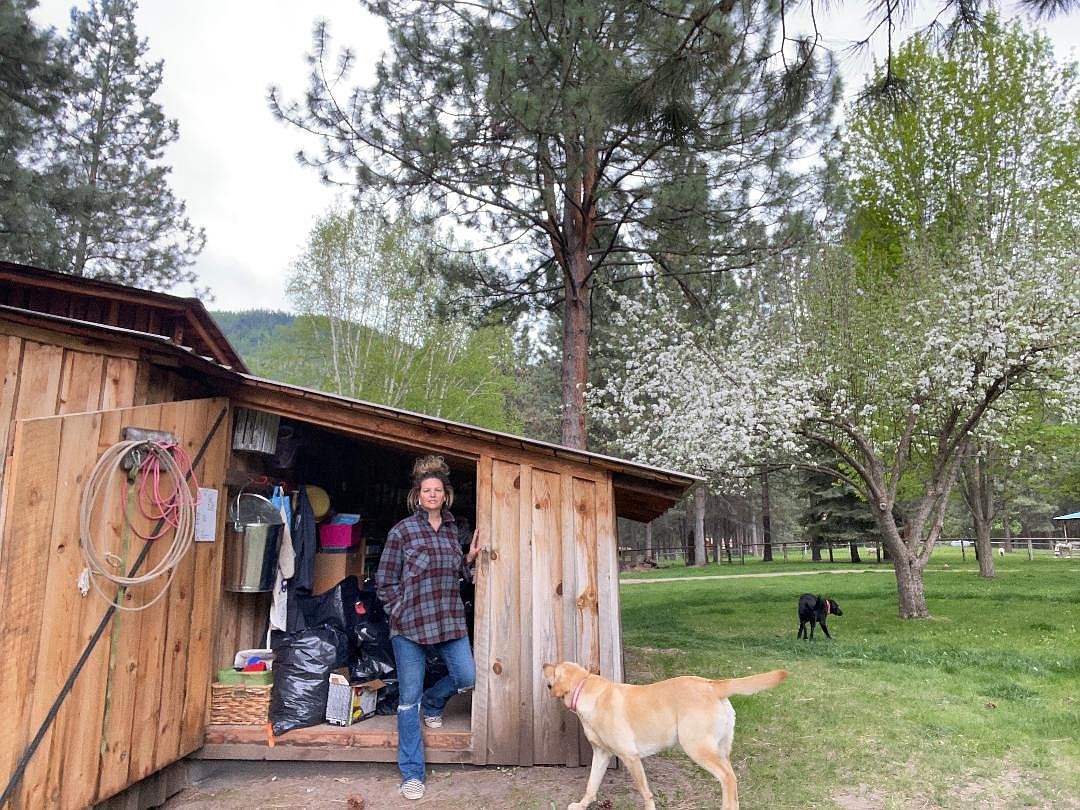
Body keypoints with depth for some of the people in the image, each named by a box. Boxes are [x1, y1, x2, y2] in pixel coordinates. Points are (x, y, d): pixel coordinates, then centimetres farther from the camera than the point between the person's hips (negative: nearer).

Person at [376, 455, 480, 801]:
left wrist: (469, 559, 3)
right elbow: (385, 581, 0)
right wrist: (400, 613, -6)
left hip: (450, 621, 4)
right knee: (409, 699, 2)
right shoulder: (402, 531, -3)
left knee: (466, 677, 0)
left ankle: (432, 704, 34)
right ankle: (412, 774, 14)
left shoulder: (452, 530, 11)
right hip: (410, 626, -4)